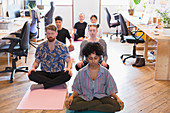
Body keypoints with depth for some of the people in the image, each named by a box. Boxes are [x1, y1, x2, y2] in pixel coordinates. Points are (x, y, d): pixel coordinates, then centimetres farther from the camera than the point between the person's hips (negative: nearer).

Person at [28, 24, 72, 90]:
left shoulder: (62, 47, 4)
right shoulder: (40, 47, 7)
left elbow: (68, 61, 5)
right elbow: (37, 61, 14)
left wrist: (68, 68, -18)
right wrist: (33, 67, -9)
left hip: (58, 73, -1)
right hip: (44, 73, 1)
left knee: (67, 75, -34)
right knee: (31, 74, -28)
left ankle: (42, 85, -32)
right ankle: (57, 83, -26)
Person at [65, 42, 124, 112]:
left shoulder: (105, 72, 2)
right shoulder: (81, 73, 3)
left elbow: (111, 90, 4)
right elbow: (76, 89, 6)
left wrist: (117, 98, -14)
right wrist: (71, 97, -15)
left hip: (101, 96, 0)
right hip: (85, 98, 0)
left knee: (117, 105, -29)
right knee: (71, 104, -31)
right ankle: (100, 104, -17)